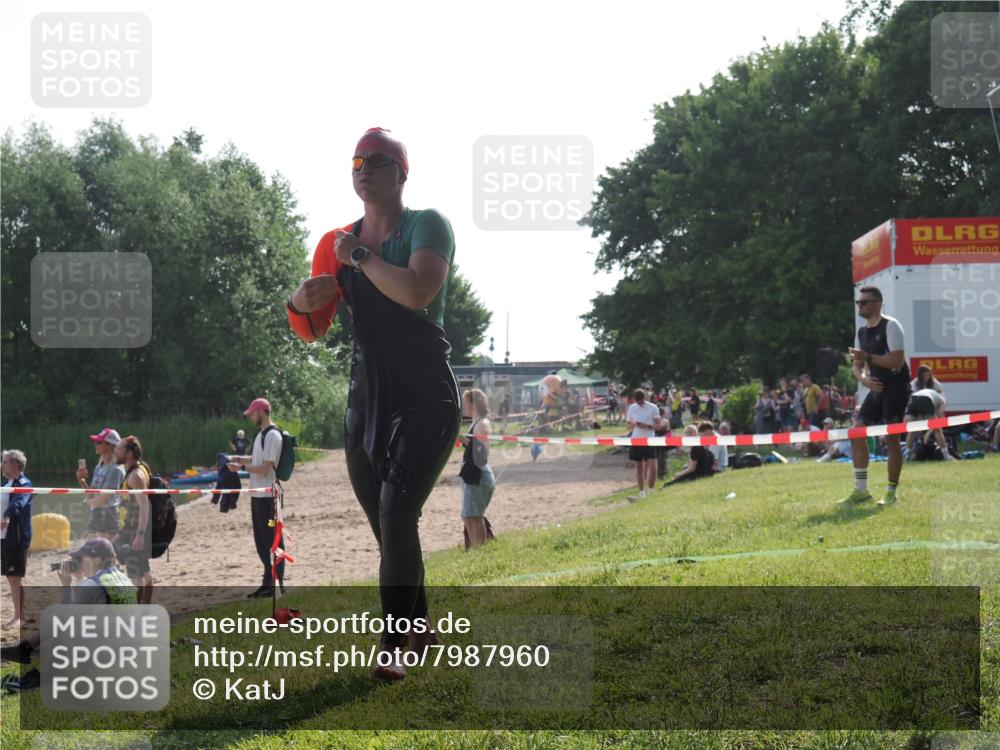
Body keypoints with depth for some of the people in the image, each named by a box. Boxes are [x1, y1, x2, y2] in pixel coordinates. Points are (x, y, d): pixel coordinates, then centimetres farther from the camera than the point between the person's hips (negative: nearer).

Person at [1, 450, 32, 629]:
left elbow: (18, 502, -34)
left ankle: (19, 616, -1)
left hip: (17, 536, -9)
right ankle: (17, 613, 22)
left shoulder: (24, 484, -14)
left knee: (15, 576, -6)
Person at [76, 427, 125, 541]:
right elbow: (91, 495, 17)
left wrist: (89, 501, 1)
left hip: (109, 515, -9)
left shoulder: (116, 469, -12)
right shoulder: (98, 467, 15)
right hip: (95, 515, 9)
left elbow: (106, 497, -16)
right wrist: (81, 480, 3)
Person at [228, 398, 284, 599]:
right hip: (257, 494, 10)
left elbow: (265, 468, -20)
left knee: (272, 540, -4)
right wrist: (239, 458, 13)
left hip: (267, 496, -10)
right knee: (261, 541, 14)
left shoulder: (272, 435, -16)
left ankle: (278, 584, 1)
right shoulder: (261, 434, 15)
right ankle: (268, 581, 22)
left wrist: (242, 467, -15)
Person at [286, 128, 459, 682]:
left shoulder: (427, 225, -7)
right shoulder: (341, 242, 10)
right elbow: (313, 331, 10)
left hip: (426, 398, -6)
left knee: (397, 517, -18)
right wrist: (299, 303, -12)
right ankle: (419, 630, 28)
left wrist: (360, 257, -16)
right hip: (367, 398, 6)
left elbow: (418, 291, -27)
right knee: (387, 527, 10)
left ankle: (392, 649, -13)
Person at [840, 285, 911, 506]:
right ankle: (861, 490, 11)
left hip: (896, 388, -8)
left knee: (891, 438, -6)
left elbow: (898, 360, -21)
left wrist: (868, 357, -26)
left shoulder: (890, 326, -12)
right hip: (877, 389, 8)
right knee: (857, 433, 3)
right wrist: (864, 378, -7)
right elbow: (857, 365, 14)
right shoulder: (862, 332, 11)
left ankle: (891, 493, 3)